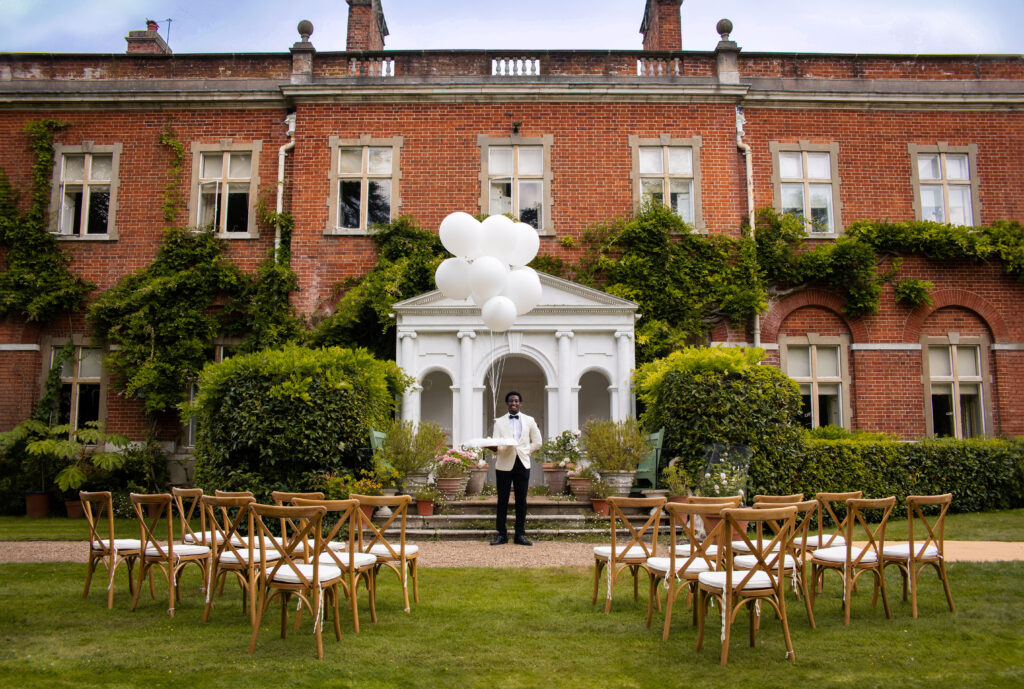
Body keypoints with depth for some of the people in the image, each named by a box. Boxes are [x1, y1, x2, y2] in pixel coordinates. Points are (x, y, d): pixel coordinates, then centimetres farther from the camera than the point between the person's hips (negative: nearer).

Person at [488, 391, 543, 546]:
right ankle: (501, 534, 7)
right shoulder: (499, 421, 8)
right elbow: (497, 443, -1)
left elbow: (537, 442, 14)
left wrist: (525, 452, 3)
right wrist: (494, 448, -23)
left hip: (522, 464, 1)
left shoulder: (529, 421, 11)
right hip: (504, 464, -1)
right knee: (502, 500, 1)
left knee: (521, 501, 3)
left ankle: (520, 534, 9)